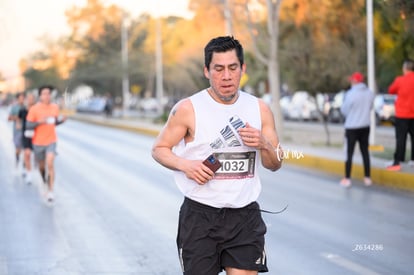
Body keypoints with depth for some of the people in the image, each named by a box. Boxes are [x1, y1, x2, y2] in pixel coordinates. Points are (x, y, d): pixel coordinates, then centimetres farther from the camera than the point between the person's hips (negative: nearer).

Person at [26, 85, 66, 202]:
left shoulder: (55, 107, 0)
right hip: (38, 142, 0)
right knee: (41, 165, 14)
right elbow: (28, 125, -10)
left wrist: (61, 120, -7)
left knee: (50, 164, -17)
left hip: (51, 141, 0)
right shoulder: (34, 109, -10)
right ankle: (44, 181, 45)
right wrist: (39, 122, -26)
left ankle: (50, 191, -15)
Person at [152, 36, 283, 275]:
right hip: (199, 214, -2)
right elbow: (159, 149, 3)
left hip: (245, 216, 2)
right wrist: (184, 164, -17)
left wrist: (264, 145, -12)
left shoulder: (259, 109, 5)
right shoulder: (188, 109, -4)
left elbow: (275, 165, 11)